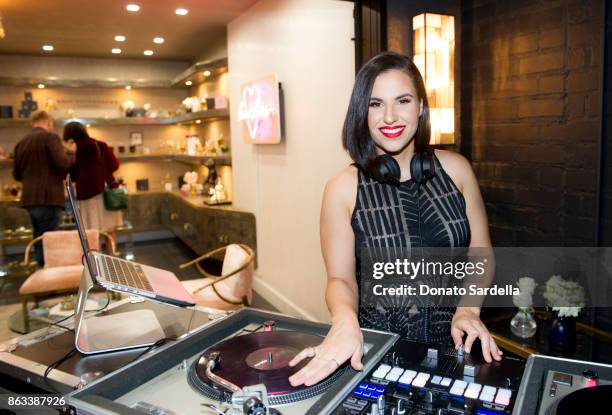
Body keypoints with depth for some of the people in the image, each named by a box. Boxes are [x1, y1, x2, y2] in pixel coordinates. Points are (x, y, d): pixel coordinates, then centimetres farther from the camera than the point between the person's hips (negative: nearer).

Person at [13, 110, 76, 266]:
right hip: (48, 198, -7)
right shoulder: (50, 137, -6)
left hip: (29, 199, 7)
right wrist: (71, 153, 2)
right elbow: (63, 163, -17)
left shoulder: (21, 142, 15)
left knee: (39, 241, 15)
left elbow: (16, 175, 20)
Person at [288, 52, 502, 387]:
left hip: (454, 340, 2)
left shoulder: (455, 168, 1)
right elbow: (340, 278, -5)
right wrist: (345, 320, -25)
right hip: (378, 346, -1)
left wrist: (468, 309, -9)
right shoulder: (343, 189, -7)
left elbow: (480, 253, 7)